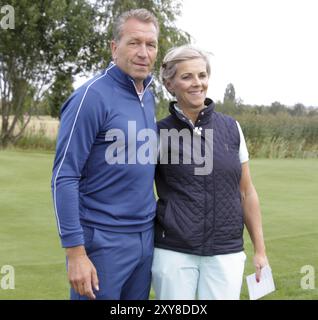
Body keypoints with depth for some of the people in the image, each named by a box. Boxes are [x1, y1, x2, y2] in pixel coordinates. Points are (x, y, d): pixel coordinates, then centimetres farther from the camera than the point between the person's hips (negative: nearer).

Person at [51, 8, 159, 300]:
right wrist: (76, 252, -19)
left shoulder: (149, 96, 7)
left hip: (147, 237, 7)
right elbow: (64, 177, -16)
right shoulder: (93, 96, -14)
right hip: (104, 240, -7)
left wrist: (158, 213, 10)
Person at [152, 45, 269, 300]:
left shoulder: (231, 128, 4)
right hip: (173, 253, -2)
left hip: (225, 253, 2)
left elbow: (246, 192, 9)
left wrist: (260, 250, 8)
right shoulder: (159, 134, -2)